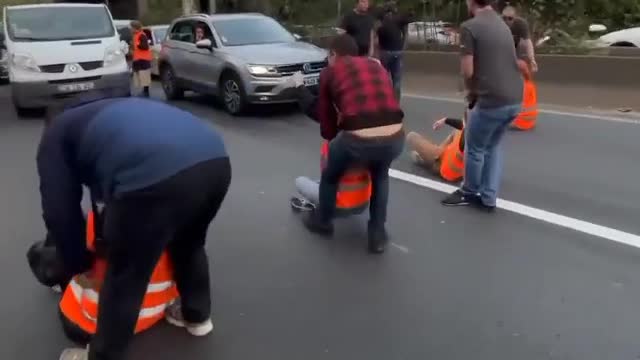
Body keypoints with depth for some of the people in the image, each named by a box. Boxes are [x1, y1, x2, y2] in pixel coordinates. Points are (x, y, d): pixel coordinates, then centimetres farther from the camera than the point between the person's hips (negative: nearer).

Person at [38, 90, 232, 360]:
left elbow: (59, 211, 20)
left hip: (155, 174, -7)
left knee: (125, 278, 14)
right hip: (215, 159, 7)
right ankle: (198, 317, 53)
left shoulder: (57, 132, 26)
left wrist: (79, 264, 35)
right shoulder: (120, 111, 44)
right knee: (189, 244, 34)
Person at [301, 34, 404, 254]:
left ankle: (322, 221, 51)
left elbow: (326, 119, 18)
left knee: (330, 175, 31)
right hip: (395, 138, 3)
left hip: (357, 140, -3)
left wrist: (333, 136, 40)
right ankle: (378, 235, 36)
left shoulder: (330, 72, 15)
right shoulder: (377, 66, 26)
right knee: (380, 176, 37)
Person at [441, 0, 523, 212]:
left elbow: (468, 70, -11)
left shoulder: (469, 27, -8)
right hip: (514, 99, 8)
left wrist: (471, 90, 9)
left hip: (492, 100, -7)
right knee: (494, 146, 22)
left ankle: (469, 193, 30)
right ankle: (488, 198, 24)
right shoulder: (502, 25, 16)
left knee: (474, 147, 13)